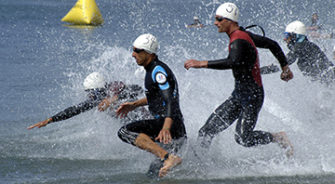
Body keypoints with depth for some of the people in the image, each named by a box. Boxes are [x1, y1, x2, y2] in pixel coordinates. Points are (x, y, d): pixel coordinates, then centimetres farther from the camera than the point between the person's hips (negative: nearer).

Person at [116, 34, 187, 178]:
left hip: (169, 123, -10)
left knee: (125, 132, -21)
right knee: (154, 174, 18)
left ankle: (168, 157, -29)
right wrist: (134, 105, 32)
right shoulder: (153, 69, 18)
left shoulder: (158, 71, -13)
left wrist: (166, 128, -38)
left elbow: (170, 101, -25)